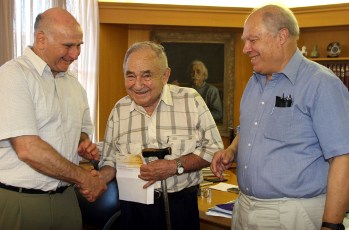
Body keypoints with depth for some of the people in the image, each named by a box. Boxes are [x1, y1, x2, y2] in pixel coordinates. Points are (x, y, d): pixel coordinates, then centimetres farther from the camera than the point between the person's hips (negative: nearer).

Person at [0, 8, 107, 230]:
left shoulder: (73, 83, 11)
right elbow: (27, 149, -21)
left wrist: (85, 145, 0)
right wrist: (84, 177, -14)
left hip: (66, 197, 7)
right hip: (20, 200, -6)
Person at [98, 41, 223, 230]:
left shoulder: (191, 100, -6)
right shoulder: (119, 110, 3)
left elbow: (213, 149, -6)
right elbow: (110, 161, 8)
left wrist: (174, 166, -18)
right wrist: (98, 180, -13)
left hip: (181, 207, -2)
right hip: (133, 209, 2)